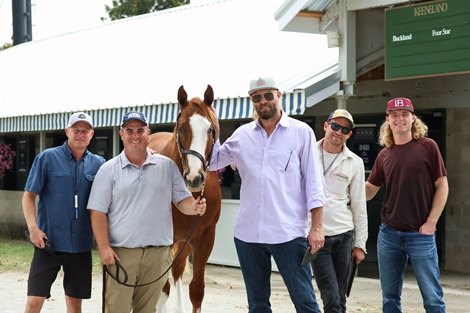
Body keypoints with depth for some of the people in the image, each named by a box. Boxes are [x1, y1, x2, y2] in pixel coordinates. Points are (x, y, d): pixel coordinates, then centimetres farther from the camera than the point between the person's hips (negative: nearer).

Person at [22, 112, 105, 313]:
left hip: (81, 244, 3)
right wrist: (33, 227, -16)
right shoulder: (47, 158, -3)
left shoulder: (98, 164, 5)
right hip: (48, 241, -3)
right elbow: (29, 196, -2)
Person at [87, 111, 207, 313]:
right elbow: (98, 212, -1)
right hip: (121, 253, -2)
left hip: (158, 253, 2)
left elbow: (182, 200, 9)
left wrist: (194, 207, -15)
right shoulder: (108, 170, 2)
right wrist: (104, 248, -10)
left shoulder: (167, 166, 7)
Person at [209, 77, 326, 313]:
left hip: (289, 233, -4)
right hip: (248, 233, 4)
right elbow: (213, 163, 19)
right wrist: (213, 134, 1)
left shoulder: (302, 132, 0)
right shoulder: (242, 135, 9)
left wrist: (316, 226, -7)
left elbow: (313, 182, -1)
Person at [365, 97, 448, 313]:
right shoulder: (384, 155, 8)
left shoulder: (427, 147, -3)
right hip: (388, 234, 4)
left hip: (421, 234, -4)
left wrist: (431, 222, -9)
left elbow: (442, 185, -3)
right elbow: (368, 190, 13)